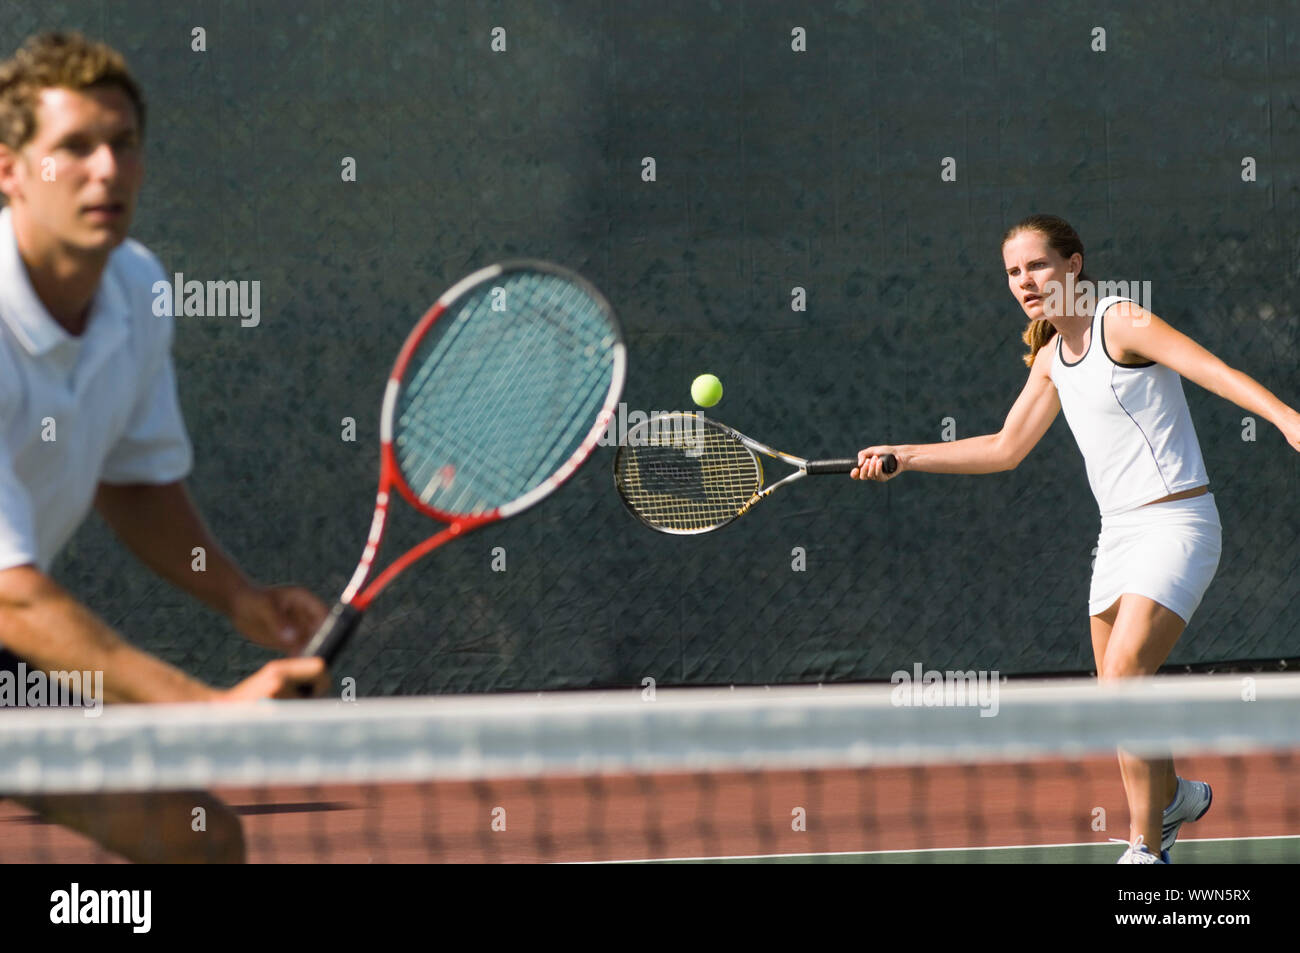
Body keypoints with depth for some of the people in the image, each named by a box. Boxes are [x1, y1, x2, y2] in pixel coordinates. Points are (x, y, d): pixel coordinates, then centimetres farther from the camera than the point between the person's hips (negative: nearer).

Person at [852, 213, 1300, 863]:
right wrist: (903, 457, 16)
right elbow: (1005, 449, 20)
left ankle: (1146, 849, -16)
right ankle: (1174, 798, 40)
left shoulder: (1123, 322, -13)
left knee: (1121, 678, -22)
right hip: (1119, 533, 8)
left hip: (1176, 524, -8)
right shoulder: (1050, 359, 11)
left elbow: (1216, 371, -26)